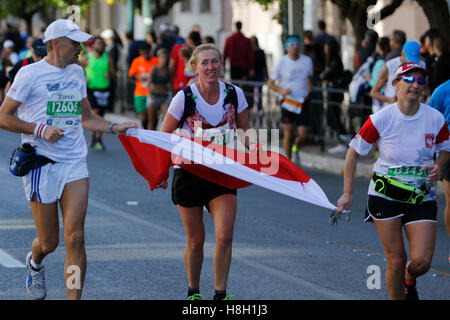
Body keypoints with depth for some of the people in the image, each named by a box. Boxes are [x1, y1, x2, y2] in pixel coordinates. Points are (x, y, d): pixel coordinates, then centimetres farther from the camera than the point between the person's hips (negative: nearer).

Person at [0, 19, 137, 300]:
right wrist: (40, 129, -16)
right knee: (49, 242, 4)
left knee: (75, 237, -9)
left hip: (75, 164, 4)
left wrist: (114, 128, 10)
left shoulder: (77, 73, 14)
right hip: (41, 165, -4)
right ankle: (35, 263, 40)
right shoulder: (30, 73, -5)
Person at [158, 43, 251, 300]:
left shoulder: (234, 94, -3)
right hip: (189, 172, -2)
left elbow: (245, 133, 10)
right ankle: (194, 292, 26)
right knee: (196, 241, 5)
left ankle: (221, 294, 1)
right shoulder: (184, 97, -10)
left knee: (225, 236, -13)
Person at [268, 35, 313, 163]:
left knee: (303, 134, -4)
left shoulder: (307, 61, 1)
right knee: (288, 133, 1)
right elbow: (270, 83, 0)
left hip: (303, 102, 2)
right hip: (287, 101, -2)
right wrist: (281, 90, -18)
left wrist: (309, 86, -1)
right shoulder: (281, 62, -6)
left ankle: (295, 148, 30)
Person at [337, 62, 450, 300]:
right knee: (396, 260, -6)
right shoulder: (381, 119, -11)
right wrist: (348, 193, -4)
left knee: (421, 262, -8)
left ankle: (409, 280, 29)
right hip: (385, 195, -2)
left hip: (422, 197, 2)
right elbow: (354, 152, -2)